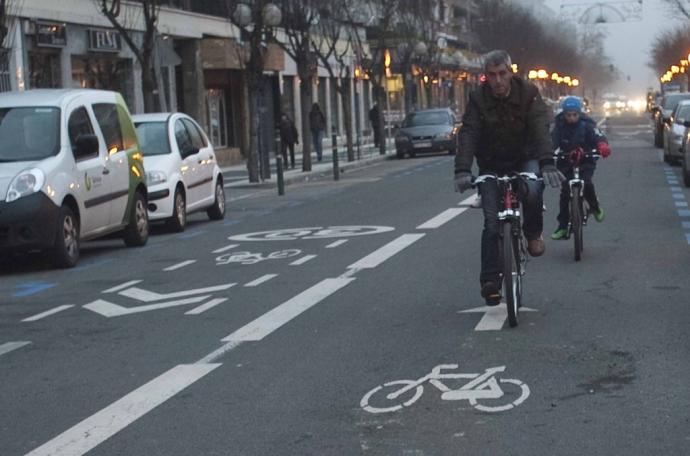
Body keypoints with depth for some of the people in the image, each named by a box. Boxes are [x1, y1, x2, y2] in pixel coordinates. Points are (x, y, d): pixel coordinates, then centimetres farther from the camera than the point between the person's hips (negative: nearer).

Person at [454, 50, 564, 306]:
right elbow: (468, 134, -22)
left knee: (533, 191, -33)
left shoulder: (527, 93, -13)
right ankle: (490, 281, -2)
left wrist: (547, 164, -40)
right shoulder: (478, 99, -11)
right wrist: (462, 170, -37)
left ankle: (533, 233, -3)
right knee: (492, 224, -9)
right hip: (492, 165, 1)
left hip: (524, 160, -1)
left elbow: (540, 129, -24)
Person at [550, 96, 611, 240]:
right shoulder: (559, 125, -9)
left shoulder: (587, 124, -11)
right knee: (565, 191, -8)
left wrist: (603, 146, -50)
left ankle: (594, 206, 6)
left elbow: (598, 136, -26)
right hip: (565, 162, 1)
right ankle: (562, 227, 0)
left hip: (585, 162, -1)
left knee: (586, 183, -25)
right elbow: (552, 140, -22)